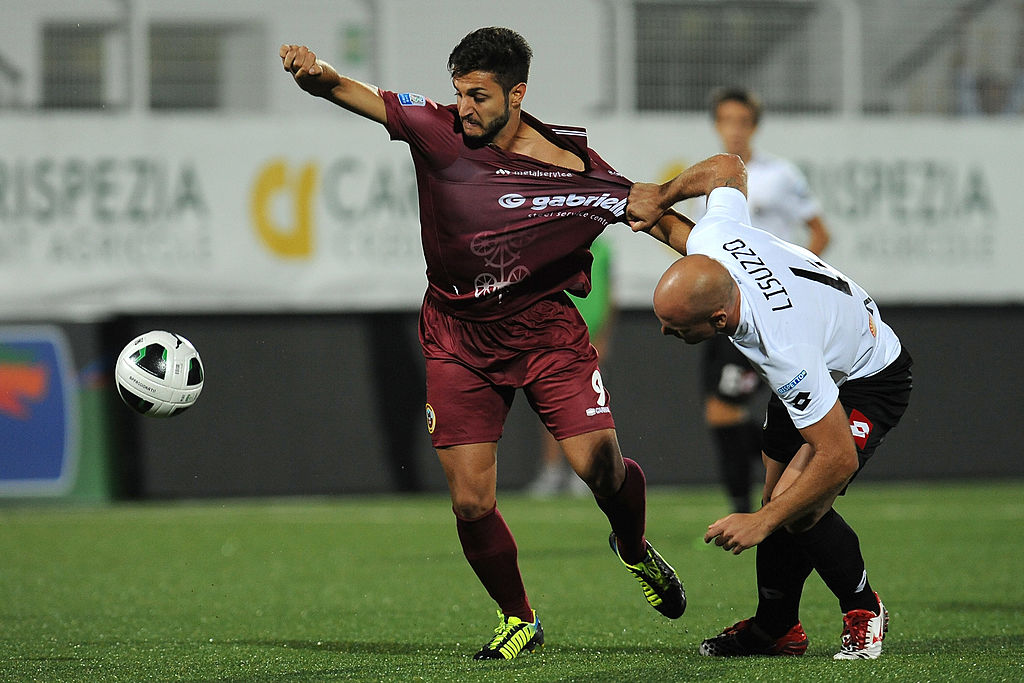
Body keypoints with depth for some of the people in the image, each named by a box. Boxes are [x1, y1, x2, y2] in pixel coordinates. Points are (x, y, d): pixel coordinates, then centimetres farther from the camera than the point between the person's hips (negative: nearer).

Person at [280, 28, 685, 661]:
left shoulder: (576, 169, -13)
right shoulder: (438, 130, -10)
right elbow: (359, 95, -14)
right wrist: (318, 74, -35)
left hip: (545, 327, -1)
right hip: (459, 339, 1)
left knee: (603, 469, -13)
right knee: (471, 504, -5)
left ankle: (635, 551, 24)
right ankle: (519, 620, 20)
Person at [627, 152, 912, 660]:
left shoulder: (785, 351, -44)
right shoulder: (710, 238, -27)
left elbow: (838, 458, -36)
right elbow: (727, 167, -4)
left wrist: (762, 523, -30)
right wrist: (657, 202, 7)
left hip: (866, 382, -8)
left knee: (796, 510, -21)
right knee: (778, 499, 7)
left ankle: (862, 608, 3)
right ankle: (776, 628, 23)